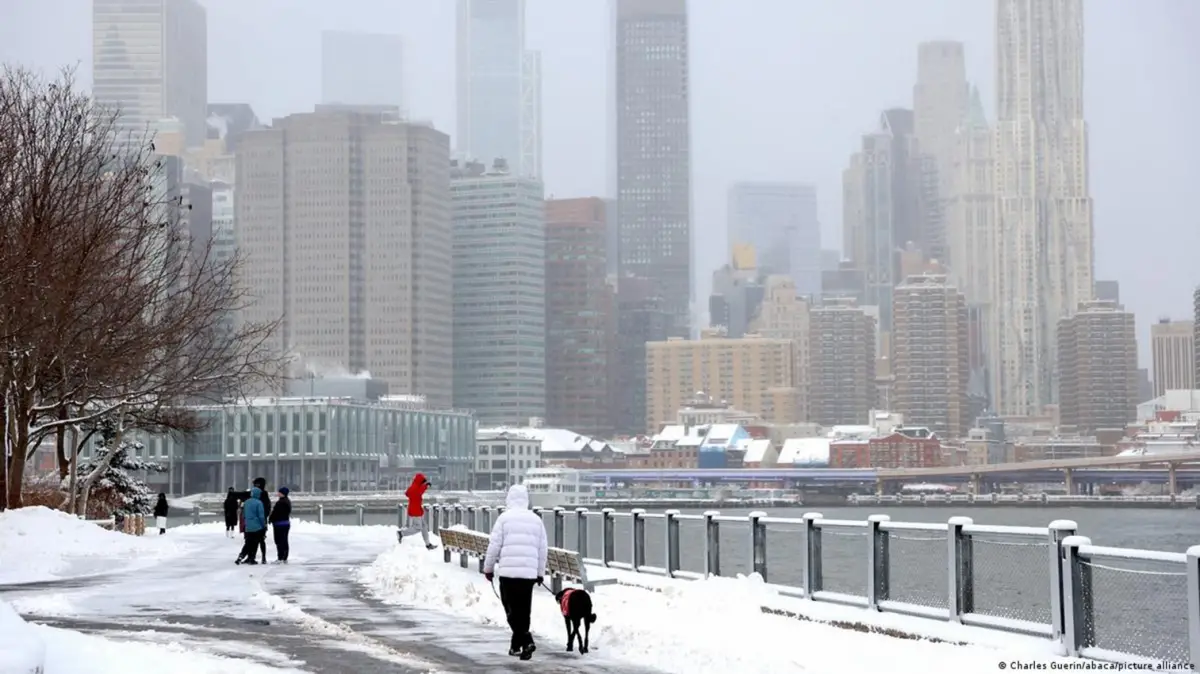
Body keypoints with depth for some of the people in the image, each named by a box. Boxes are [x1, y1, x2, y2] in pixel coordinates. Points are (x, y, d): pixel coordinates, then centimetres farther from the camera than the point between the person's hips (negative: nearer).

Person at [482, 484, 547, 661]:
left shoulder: (504, 518, -2)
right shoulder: (536, 520, 10)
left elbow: (494, 546, -2)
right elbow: (542, 549, 12)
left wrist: (488, 568, 11)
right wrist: (540, 572, 23)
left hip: (508, 571, -4)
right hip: (529, 573, 4)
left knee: (512, 610, -2)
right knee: (523, 610, 12)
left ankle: (527, 641, -19)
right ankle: (516, 645, 17)